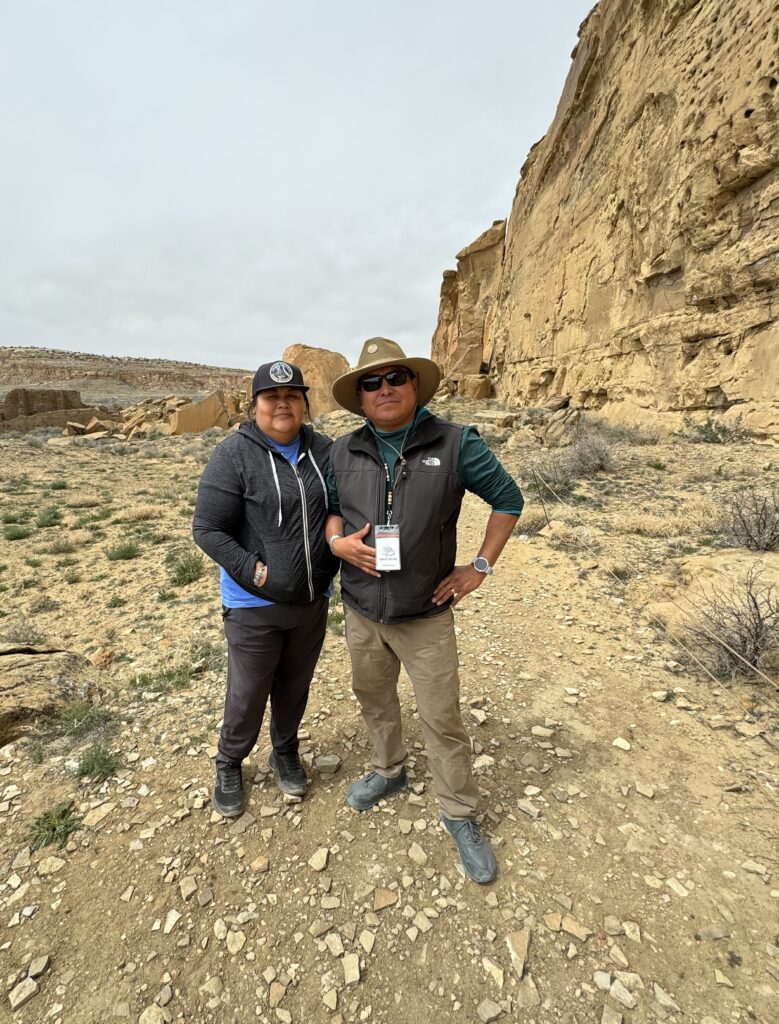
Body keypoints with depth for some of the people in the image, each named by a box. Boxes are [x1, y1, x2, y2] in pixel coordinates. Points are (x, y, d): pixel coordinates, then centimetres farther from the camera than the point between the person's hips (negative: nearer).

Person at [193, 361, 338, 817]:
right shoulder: (234, 454, -13)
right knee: (247, 694, 13)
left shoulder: (323, 450, 0)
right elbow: (208, 529, -12)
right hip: (255, 605, -3)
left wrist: (335, 559, -1)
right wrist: (253, 571, -18)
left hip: (313, 600, 4)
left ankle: (286, 753, 47)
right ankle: (229, 765, 41)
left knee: (295, 687, 21)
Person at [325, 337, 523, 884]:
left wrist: (480, 567, -7)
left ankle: (461, 816, 33)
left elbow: (509, 498, -3)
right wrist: (338, 541, -11)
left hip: (426, 617, -3)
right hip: (361, 612, 4)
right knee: (374, 698, 23)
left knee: (443, 719, 7)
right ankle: (389, 771, 51)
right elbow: (330, 506, 11)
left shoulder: (456, 443, -12)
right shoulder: (344, 451, -2)